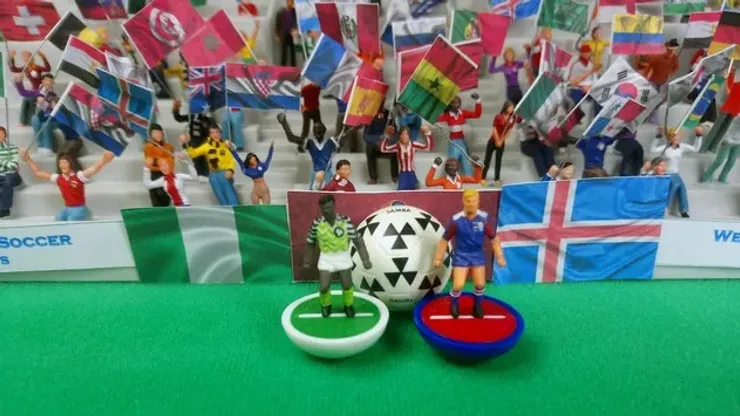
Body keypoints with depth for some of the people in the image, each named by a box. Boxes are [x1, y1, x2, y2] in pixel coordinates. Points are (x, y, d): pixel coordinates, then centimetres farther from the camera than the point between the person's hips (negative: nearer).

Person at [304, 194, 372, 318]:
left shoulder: (346, 221, -16)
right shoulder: (316, 224, -13)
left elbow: (357, 240, -11)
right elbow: (310, 243, 2)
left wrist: (365, 260, -16)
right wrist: (308, 261, 9)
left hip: (343, 258, 0)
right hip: (326, 259, 0)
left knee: (347, 285, 7)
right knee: (323, 287, -2)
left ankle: (348, 305, 39)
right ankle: (326, 305, 32)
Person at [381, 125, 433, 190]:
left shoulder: (413, 145, -5)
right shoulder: (397, 146, -6)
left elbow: (429, 146, -9)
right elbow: (382, 149, -14)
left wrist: (428, 133, -19)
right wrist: (386, 136, -20)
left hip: (411, 173, 1)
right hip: (402, 173, -1)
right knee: (402, 188, -23)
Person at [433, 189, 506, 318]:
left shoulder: (484, 218, -12)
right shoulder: (456, 220, -18)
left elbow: (494, 238, -1)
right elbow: (444, 240, -8)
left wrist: (499, 257, -3)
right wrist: (438, 258, -4)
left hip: (477, 255, 3)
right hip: (461, 255, -2)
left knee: (480, 285, 5)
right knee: (458, 285, -9)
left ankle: (477, 305, 35)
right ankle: (454, 304, 23)